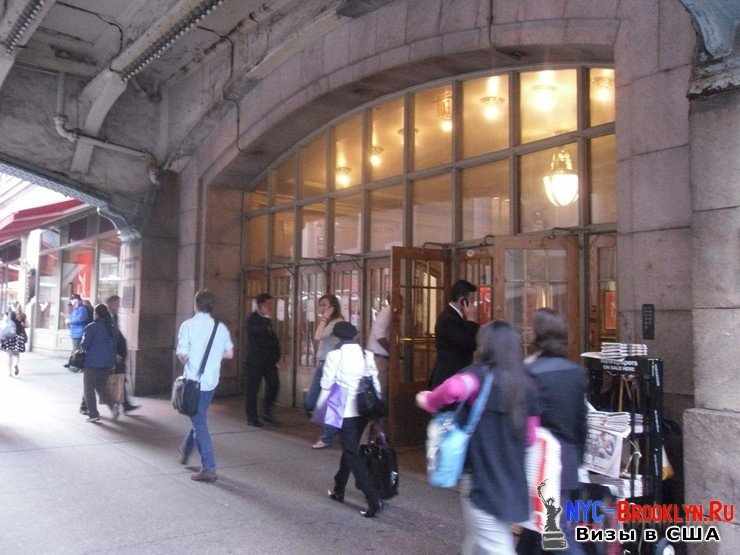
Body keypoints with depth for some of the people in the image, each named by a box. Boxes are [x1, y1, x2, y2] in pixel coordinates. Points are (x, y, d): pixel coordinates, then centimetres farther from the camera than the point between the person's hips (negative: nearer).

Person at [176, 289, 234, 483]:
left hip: (194, 380, -5)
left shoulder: (188, 325, -10)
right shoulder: (221, 327, 1)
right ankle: (186, 451, 43)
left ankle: (209, 469, -3)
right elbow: (229, 353, 5)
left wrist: (188, 363, 7)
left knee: (200, 424, -1)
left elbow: (182, 354, -14)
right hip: (212, 381, 5)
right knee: (199, 418, 24)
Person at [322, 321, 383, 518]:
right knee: (350, 449, 22)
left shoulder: (335, 356, -11)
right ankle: (339, 490, 37)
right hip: (364, 411, 5)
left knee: (353, 455, 0)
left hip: (345, 412, -5)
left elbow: (327, 386, -7)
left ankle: (373, 499, -8)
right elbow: (376, 385, 3)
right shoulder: (367, 355, 2)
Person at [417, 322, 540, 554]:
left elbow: (454, 388, -36)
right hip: (512, 481, 7)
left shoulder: (481, 375, -12)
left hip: (482, 479, -7)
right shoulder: (525, 384, 5)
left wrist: (429, 401, -17)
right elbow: (530, 436, 11)